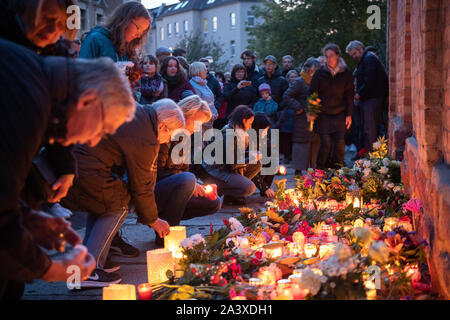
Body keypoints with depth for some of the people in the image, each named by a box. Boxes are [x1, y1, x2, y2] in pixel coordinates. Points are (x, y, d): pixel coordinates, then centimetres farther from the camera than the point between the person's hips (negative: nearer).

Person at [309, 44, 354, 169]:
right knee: (326, 144, -8)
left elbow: (349, 95, 7)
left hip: (339, 114, 1)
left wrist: (349, 115, 3)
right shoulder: (320, 73, 1)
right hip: (323, 115, -1)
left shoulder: (346, 74, 3)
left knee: (340, 143, -8)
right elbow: (311, 92, 3)